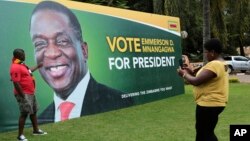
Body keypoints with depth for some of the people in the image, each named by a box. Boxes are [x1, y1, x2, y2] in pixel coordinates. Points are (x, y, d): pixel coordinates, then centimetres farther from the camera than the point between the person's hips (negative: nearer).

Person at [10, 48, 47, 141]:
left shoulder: (21, 65, 11)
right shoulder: (15, 67, -22)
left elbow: (28, 71, 34)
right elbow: (16, 83, -25)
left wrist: (37, 66, 42)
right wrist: (23, 96, -24)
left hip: (30, 93, 10)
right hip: (24, 94, -10)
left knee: (33, 111, 18)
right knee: (24, 113, -8)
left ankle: (36, 130, 31)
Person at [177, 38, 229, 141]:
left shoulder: (213, 65, -22)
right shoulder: (220, 64, 13)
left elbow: (196, 82, -23)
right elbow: (205, 80, 18)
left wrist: (184, 74, -6)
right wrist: (191, 73, 8)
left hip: (209, 104, -11)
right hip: (213, 103, 11)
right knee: (204, 131, 20)